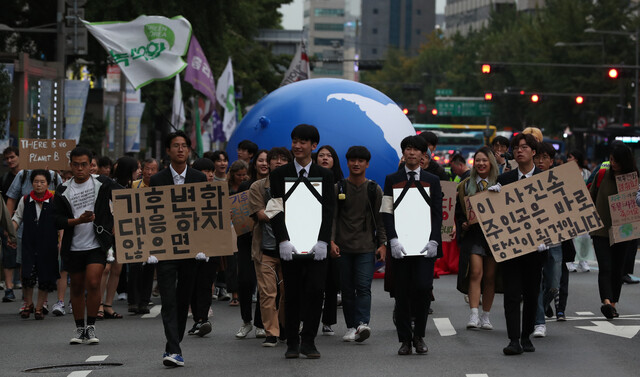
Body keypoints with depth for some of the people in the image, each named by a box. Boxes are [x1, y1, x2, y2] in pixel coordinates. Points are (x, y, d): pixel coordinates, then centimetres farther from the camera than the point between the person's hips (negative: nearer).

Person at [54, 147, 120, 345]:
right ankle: (79, 328, 23)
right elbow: (56, 220, -2)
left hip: (97, 245, -3)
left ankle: (91, 327, -4)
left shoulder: (102, 183, -2)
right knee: (77, 288, 10)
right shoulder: (63, 190, 3)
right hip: (73, 246, 3)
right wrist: (78, 220, -16)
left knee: (93, 283, -16)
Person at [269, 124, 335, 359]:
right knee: (292, 294, 3)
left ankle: (308, 341, -2)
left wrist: (322, 241, -12)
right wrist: (283, 240, -15)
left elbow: (328, 211, 1)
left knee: (316, 290, -9)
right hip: (290, 245, 0)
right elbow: (276, 210, -2)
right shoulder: (279, 174, 5)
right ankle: (292, 343, 11)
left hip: (316, 244, 0)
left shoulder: (325, 176, 7)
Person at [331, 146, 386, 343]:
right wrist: (331, 241, -8)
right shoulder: (338, 188, 7)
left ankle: (362, 323, -23)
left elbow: (380, 219, 9)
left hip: (367, 247, -1)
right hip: (343, 247, 1)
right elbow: (332, 216, 3)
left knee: (364, 286, -13)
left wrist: (382, 244, 1)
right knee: (347, 288, 4)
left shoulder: (374, 190, 8)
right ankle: (351, 327, 11)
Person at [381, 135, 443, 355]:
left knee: (423, 286, -12)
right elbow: (386, 213, 1)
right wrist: (393, 240, -12)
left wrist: (433, 240, -9)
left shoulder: (432, 181, 10)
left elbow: (437, 213, 5)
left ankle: (419, 335, 5)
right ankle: (405, 339, 7)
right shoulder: (392, 180, 8)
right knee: (402, 292, 0)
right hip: (400, 244, 0)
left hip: (424, 245, 0)